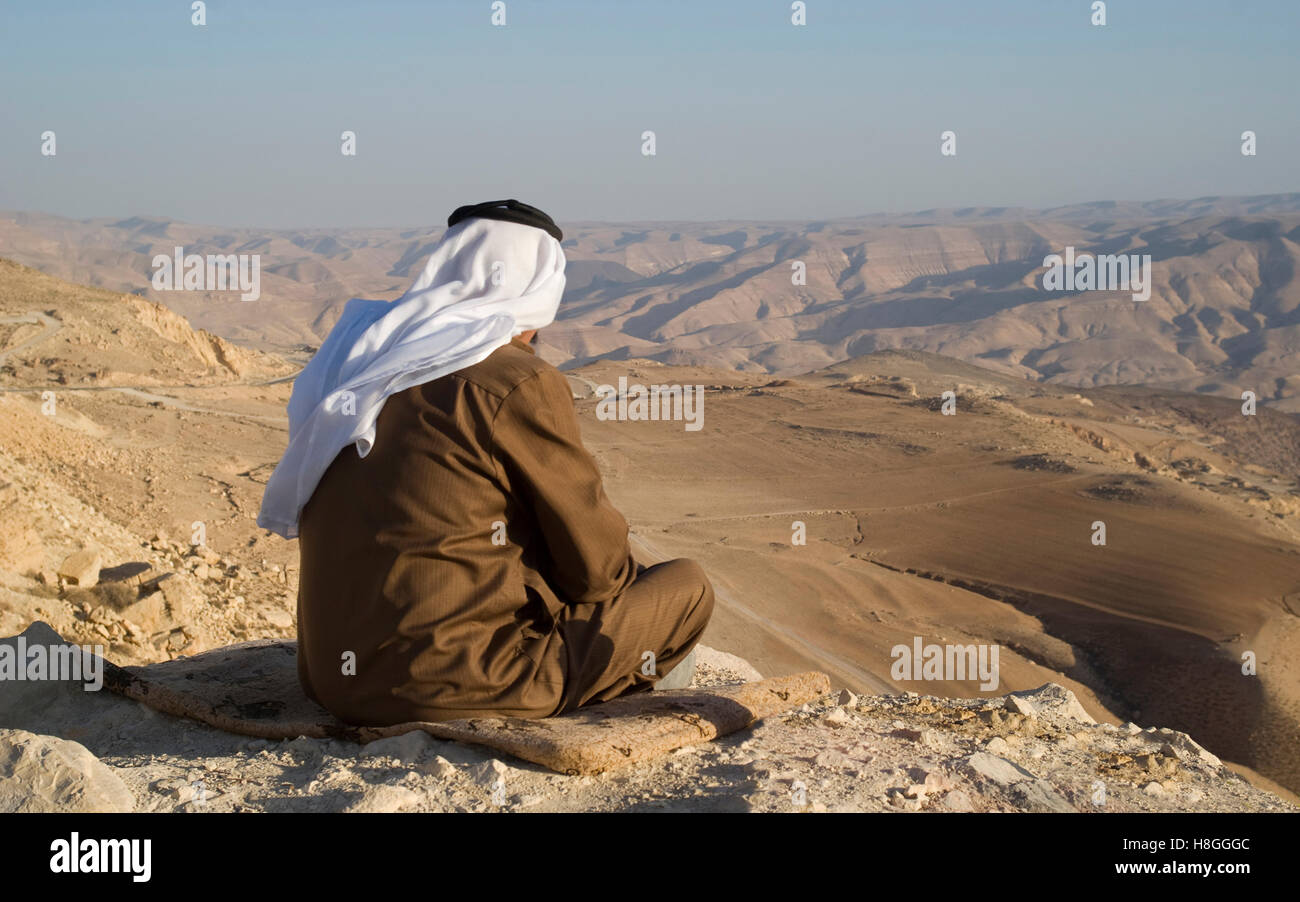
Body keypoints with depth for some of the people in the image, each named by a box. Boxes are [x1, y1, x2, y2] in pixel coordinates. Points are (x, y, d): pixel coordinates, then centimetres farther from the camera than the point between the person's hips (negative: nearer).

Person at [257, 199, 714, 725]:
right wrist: (637, 584, 20)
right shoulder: (520, 385, -11)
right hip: (453, 688, -8)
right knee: (688, 587, 6)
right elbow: (595, 563, -3)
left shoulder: (360, 362, 11)